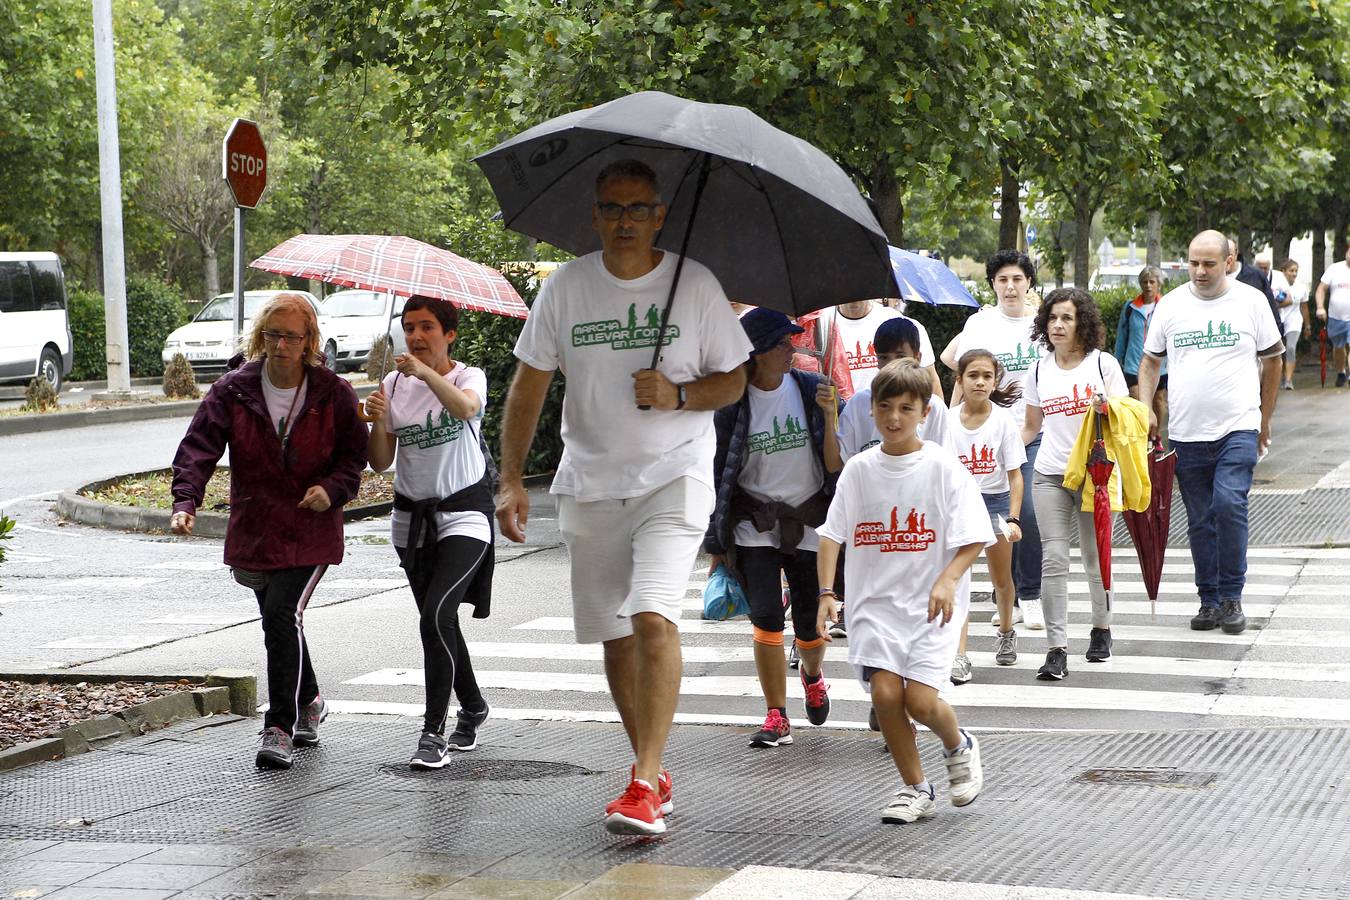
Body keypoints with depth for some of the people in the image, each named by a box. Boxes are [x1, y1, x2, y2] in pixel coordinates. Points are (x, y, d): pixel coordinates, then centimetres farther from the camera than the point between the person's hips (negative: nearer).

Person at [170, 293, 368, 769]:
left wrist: (332, 489, -16)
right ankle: (308, 703, 43)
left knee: (283, 617, -20)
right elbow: (198, 447, -11)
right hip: (253, 530, 3)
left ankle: (280, 729, -14)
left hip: (310, 531, -3)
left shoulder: (333, 394, -3)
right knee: (279, 622, 17)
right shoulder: (233, 390, -3)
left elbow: (354, 454, 4)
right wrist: (185, 501, -27)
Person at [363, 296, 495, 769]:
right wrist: (377, 422, -16)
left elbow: (465, 407, -33)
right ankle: (472, 709, 36)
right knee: (439, 623, 13)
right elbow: (380, 463, 3)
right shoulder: (393, 384, 4)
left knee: (437, 615, -21)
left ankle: (433, 732, -17)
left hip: (463, 513, -5)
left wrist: (425, 373, -46)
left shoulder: (468, 377, -7)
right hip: (411, 517, 5)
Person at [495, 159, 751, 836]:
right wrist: (512, 481, -2)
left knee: (653, 617, -20)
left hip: (675, 476, -3)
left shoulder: (696, 284, -2)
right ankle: (653, 770, 25)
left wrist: (678, 394, -16)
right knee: (614, 634, 9)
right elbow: (528, 386, 6)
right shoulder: (565, 287, 2)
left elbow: (733, 381, 5)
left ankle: (645, 786, -22)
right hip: (590, 484, 3)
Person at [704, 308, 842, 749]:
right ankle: (776, 718, 3)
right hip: (755, 526, -1)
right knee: (766, 619, -10)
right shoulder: (732, 402, -4)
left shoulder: (811, 389, -2)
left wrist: (829, 417, -21)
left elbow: (836, 466, -5)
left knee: (809, 624, 6)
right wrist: (717, 545, 3)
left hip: (810, 523, 1)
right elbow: (720, 474, 3)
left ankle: (812, 675, 41)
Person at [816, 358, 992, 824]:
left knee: (920, 698, -14)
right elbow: (832, 534, 6)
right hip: (875, 601, 3)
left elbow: (972, 540, -6)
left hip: (931, 605, -3)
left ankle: (959, 746, 22)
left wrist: (947, 581, -21)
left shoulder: (944, 467, -4)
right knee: (884, 691, -13)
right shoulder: (859, 469, 5)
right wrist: (826, 592, -6)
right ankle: (915, 788, 8)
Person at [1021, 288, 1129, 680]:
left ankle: (1101, 627, 32)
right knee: (1053, 558, -8)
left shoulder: (1103, 364, 0)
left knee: (1095, 556, 7)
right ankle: (1056, 650, -11)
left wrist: (1106, 410, -20)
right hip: (1050, 475, 2)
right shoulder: (1039, 372, 9)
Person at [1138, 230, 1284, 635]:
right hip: (1186, 433, 2)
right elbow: (1150, 361, 14)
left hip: (1238, 429, -2)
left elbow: (1272, 359, 12)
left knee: (1229, 505, -18)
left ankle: (1231, 598, -6)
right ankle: (1209, 600, 17)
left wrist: (1265, 419, 13)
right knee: (1201, 521, 7)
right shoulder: (1171, 304, 5)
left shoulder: (1250, 301, 2)